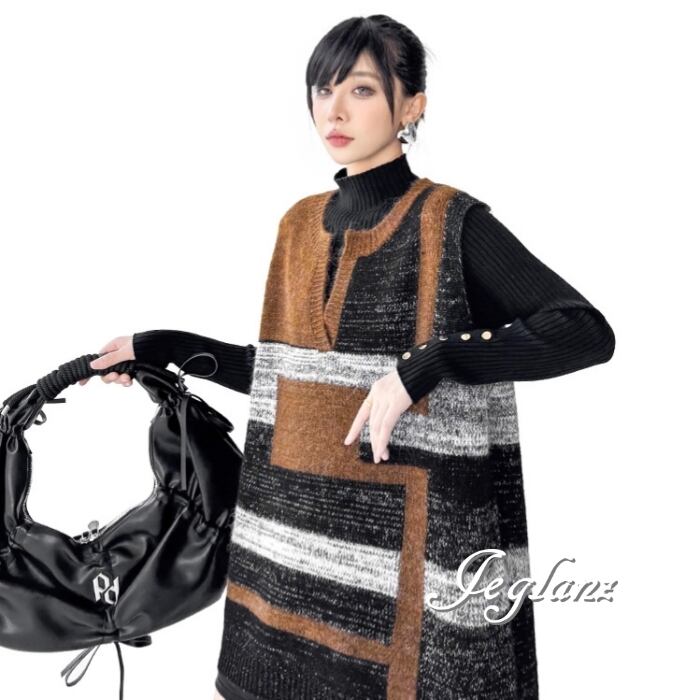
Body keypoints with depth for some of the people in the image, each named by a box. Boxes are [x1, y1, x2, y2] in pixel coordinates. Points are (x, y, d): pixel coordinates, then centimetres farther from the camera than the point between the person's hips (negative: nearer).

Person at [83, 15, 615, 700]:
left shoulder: (454, 225, -10)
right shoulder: (301, 225, 8)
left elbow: (590, 333, -19)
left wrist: (425, 364, -28)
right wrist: (163, 347, 10)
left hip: (415, 536, -5)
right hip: (303, 523, 5)